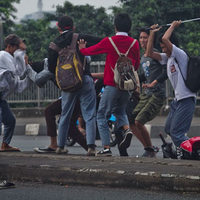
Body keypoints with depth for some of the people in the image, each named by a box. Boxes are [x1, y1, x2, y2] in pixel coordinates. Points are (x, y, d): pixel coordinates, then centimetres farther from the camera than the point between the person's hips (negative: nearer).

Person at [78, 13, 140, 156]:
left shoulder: (109, 42, -8)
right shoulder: (134, 43, 1)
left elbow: (89, 51, 4)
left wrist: (81, 48, 25)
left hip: (112, 85, -4)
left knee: (102, 116, 7)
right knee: (120, 111, 26)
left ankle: (106, 148, -2)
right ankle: (127, 129, -4)